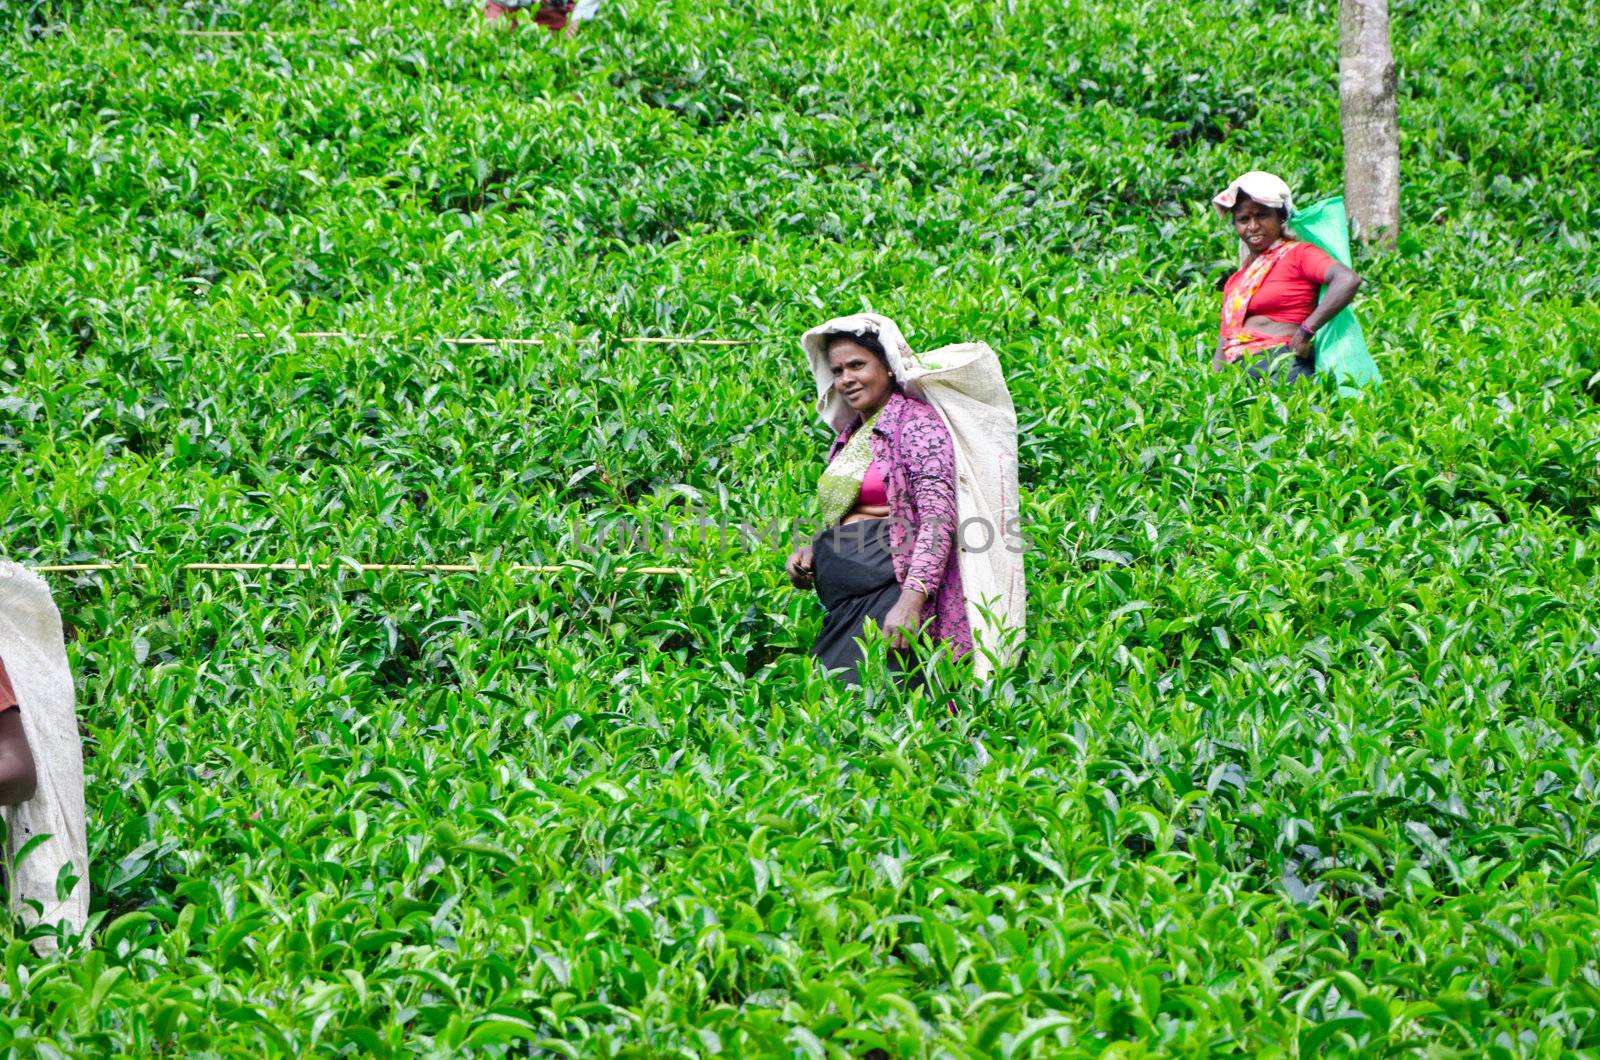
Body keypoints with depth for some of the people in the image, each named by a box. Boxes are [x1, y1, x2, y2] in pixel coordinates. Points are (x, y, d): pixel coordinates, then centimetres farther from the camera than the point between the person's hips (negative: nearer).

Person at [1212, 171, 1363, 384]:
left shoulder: (1298, 253, 8)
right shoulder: (1234, 282, 28)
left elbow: (1348, 280, -11)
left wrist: (1305, 332, -13)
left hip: (1282, 365, -5)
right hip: (1238, 371, 5)